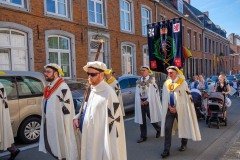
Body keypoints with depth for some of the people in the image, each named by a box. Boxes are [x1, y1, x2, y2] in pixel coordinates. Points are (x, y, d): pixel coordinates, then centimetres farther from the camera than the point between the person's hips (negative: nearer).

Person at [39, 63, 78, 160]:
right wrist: (45, 119, 17)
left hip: (59, 125, -8)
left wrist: (65, 127, -20)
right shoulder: (49, 87, 10)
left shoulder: (63, 88, -18)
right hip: (50, 124, 9)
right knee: (55, 148, 19)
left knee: (63, 148, 4)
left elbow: (66, 109, -20)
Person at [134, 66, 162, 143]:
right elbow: (137, 92, 9)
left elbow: (155, 91, -8)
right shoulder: (138, 81, 9)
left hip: (149, 102, -4)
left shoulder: (152, 79, -4)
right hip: (141, 102, 4)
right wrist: (140, 101, -6)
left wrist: (148, 100, -12)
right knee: (142, 119, 6)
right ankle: (143, 136, 16)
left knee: (152, 117, 4)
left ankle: (158, 130, 34)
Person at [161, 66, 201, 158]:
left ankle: (184, 144, 36)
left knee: (182, 127, 12)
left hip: (180, 109, -3)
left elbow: (186, 97, -5)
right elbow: (165, 97, 8)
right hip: (169, 109, 3)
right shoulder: (166, 83, 6)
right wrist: (170, 107, -5)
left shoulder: (182, 83, -5)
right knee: (167, 128, -4)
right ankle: (166, 150, 0)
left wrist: (176, 107, -7)